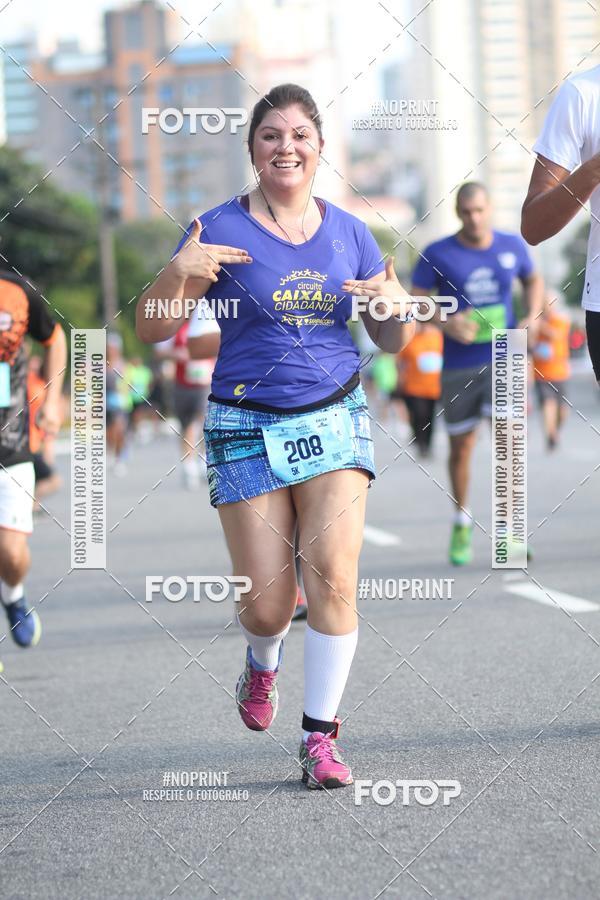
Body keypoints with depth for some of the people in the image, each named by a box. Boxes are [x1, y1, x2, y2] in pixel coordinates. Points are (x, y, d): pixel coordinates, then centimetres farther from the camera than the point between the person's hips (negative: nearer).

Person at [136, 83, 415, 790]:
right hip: (246, 428, -2)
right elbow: (150, 330, -3)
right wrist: (177, 272, -22)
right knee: (268, 601, -3)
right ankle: (262, 661, 34)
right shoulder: (221, 230, -2)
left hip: (335, 419, 2)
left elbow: (390, 343, 16)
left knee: (332, 576, -14)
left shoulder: (348, 233, 8)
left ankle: (321, 736, -2)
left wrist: (398, 309, -7)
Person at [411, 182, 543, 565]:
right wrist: (446, 323, -20)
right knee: (461, 446, 8)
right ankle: (462, 523, 28)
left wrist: (533, 317, 2)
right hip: (459, 365, 0)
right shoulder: (437, 255, -5)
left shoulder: (512, 246, 3)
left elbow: (533, 280, 21)